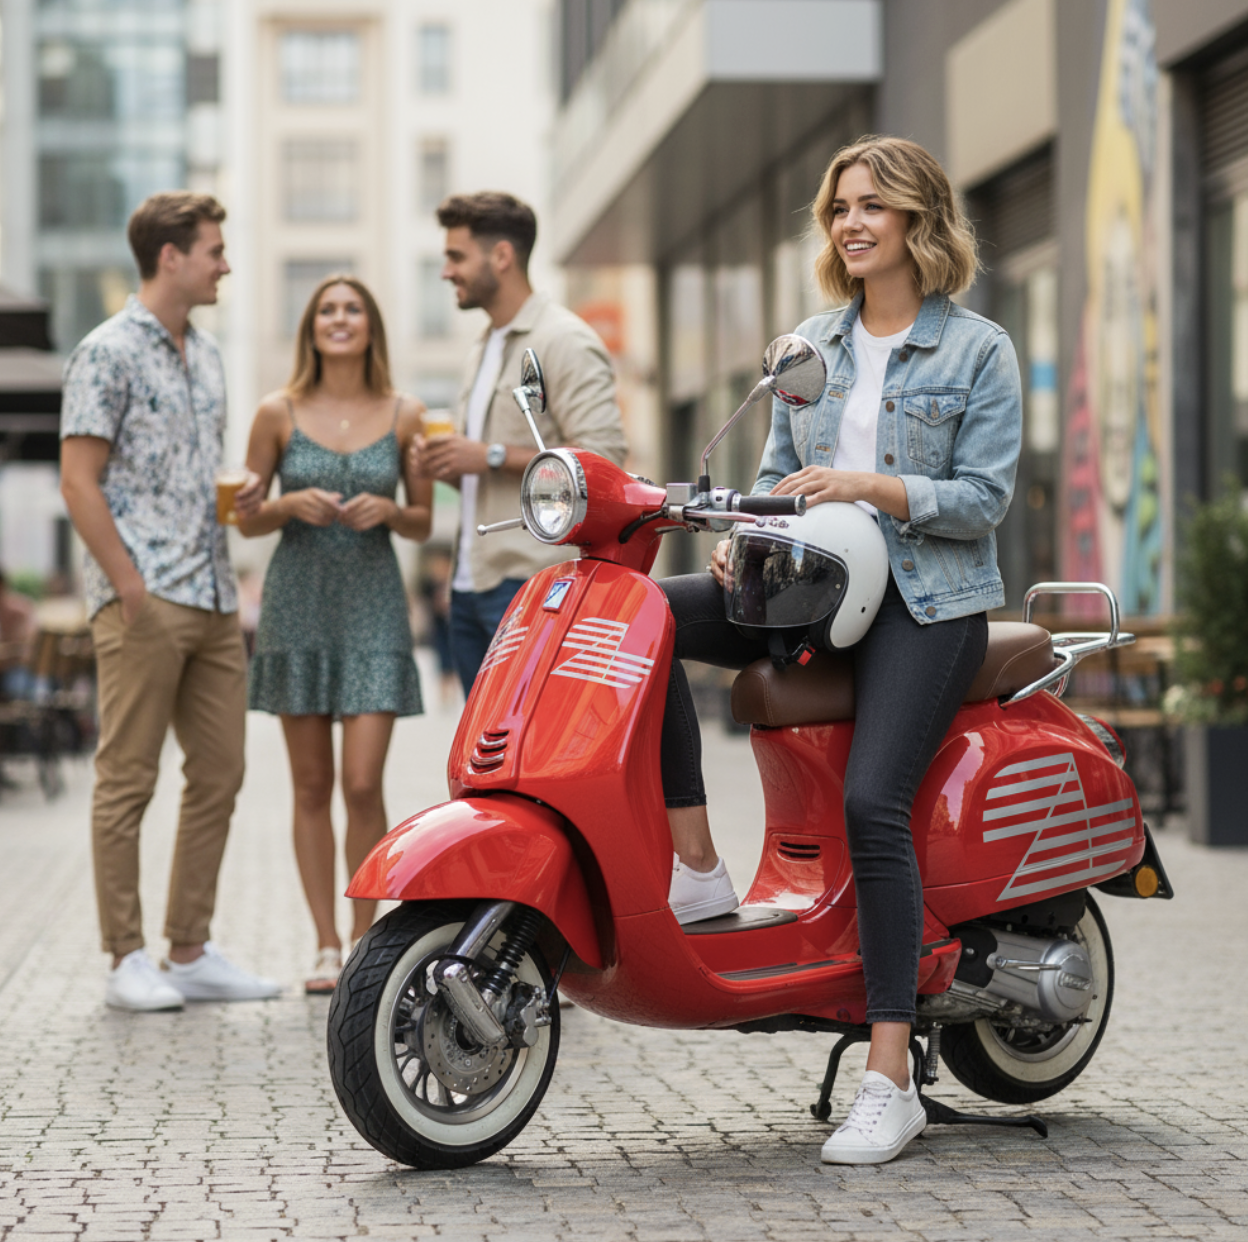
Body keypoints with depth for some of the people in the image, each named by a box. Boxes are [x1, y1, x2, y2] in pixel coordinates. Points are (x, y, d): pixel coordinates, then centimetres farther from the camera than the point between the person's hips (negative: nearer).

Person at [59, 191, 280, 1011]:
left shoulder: (206, 356, 18)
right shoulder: (109, 352, -7)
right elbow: (80, 482, -12)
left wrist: (240, 496, 7)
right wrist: (130, 586, -16)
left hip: (214, 602, 8)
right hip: (143, 603, -8)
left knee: (219, 776, 8)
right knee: (128, 782, -2)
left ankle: (191, 951, 15)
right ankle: (128, 959, 3)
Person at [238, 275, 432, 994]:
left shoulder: (405, 415, 2)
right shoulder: (279, 413, 1)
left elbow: (425, 524, 9)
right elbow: (246, 519, 7)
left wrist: (389, 511, -12)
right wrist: (292, 505, -12)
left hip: (374, 608, -1)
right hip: (298, 603, 1)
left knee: (363, 785, -8)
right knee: (312, 788, 4)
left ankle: (365, 940, 8)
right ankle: (326, 946, 13)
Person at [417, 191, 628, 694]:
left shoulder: (564, 341, -8)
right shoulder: (485, 348, 22)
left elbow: (603, 454, -19)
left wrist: (491, 457, -18)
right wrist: (445, 465, 7)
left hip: (533, 583, -9)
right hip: (472, 585, 9)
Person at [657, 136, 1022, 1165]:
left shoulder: (978, 350, 1)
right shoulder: (811, 346, 17)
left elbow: (984, 497, -5)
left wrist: (868, 484, -19)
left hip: (926, 599, -5)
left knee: (872, 802, -22)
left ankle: (891, 1082, -18)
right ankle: (698, 868, -17)